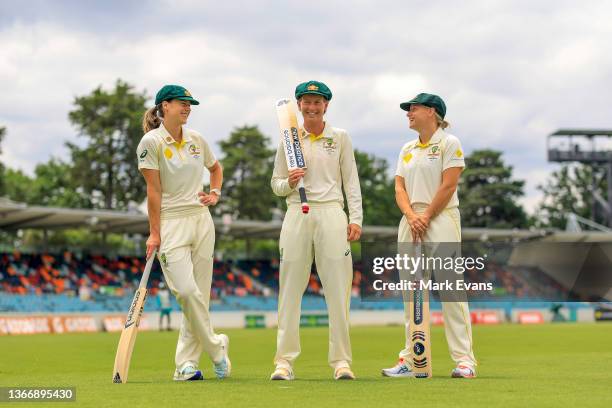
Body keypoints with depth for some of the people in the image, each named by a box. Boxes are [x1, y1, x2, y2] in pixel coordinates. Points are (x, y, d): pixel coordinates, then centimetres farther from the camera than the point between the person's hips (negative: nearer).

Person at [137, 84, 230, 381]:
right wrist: (154, 233, -10)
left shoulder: (197, 139, 10)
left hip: (201, 220, 6)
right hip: (171, 222, -6)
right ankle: (215, 347, 1)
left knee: (200, 294, 2)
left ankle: (186, 363, 7)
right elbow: (154, 190, -9)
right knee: (187, 291, -18)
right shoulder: (151, 142, -6)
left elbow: (216, 168, 29)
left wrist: (215, 194, 10)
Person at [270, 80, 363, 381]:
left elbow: (351, 181, 8)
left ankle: (341, 360, 0)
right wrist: (288, 183, -10)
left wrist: (355, 218, -2)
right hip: (297, 214, 1)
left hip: (331, 213, -1)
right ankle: (284, 361, 1)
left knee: (338, 288, -5)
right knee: (290, 289, -2)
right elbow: (276, 184, 13)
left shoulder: (340, 138, 9)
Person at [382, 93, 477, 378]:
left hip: (441, 218, -7)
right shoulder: (407, 149, 19)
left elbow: (448, 186, -8)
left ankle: (464, 360, -12)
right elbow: (399, 188, 11)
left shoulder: (449, 143, 0)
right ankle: (410, 360, 7)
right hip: (410, 221, 7)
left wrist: (426, 218, -11)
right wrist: (411, 217, -6)